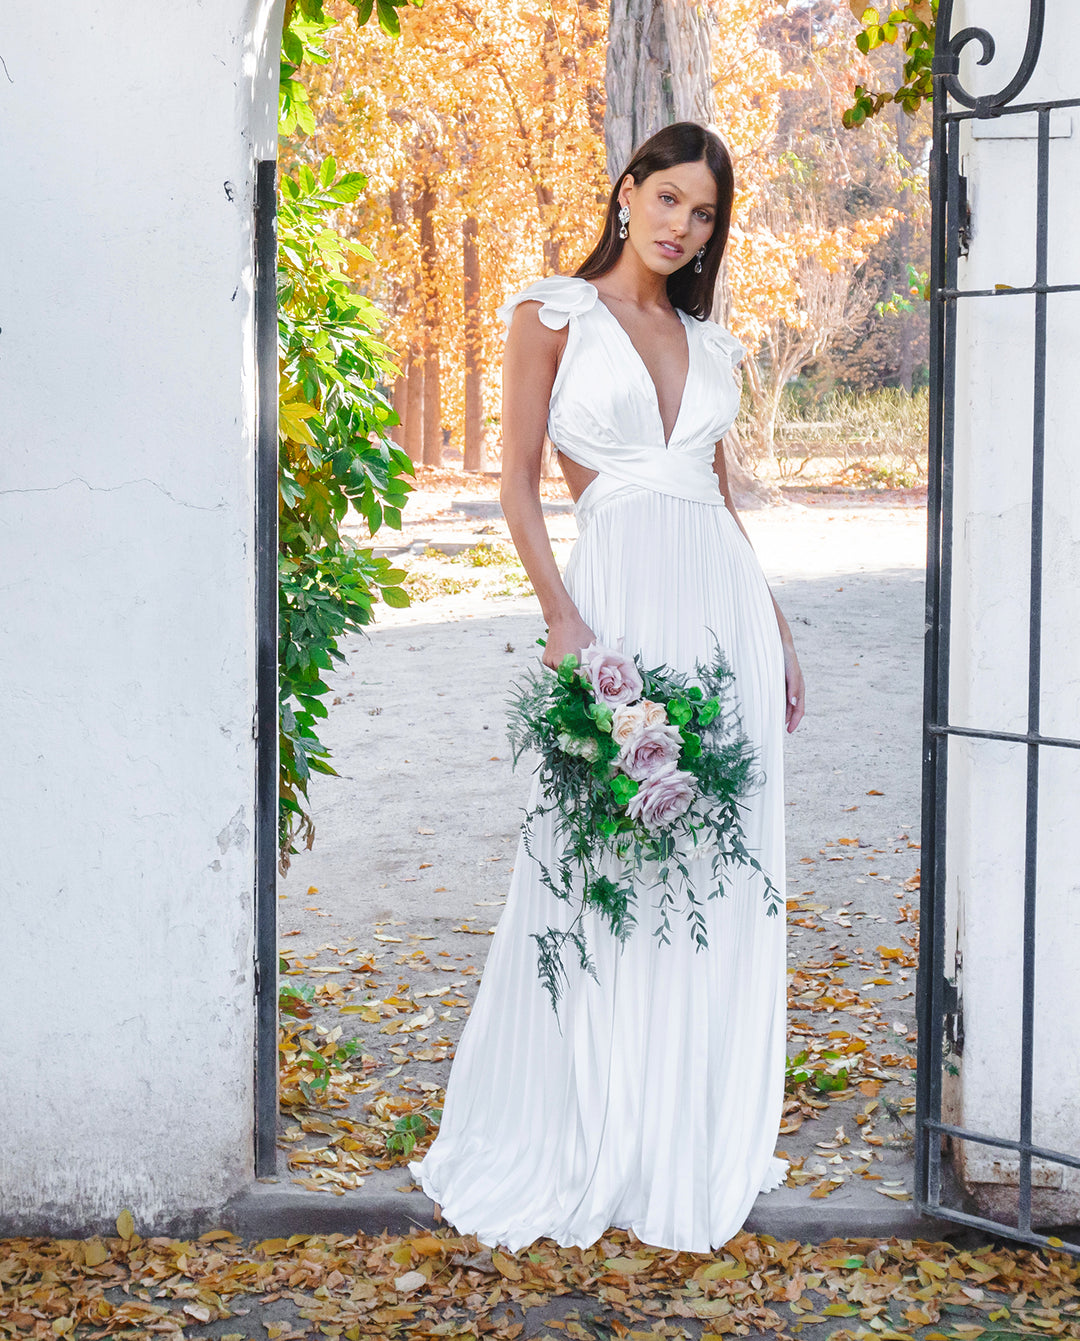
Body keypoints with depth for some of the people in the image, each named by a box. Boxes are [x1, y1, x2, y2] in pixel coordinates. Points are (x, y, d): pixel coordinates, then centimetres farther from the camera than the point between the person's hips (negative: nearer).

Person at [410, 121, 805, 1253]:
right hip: (621, 591, -5)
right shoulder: (555, 314, 2)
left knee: (719, 871, 7)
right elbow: (519, 483, -3)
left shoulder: (707, 341, 18)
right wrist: (563, 618, -14)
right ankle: (584, 1145, 9)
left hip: (728, 603, 6)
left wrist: (778, 629, 15)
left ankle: (699, 1138, 19)